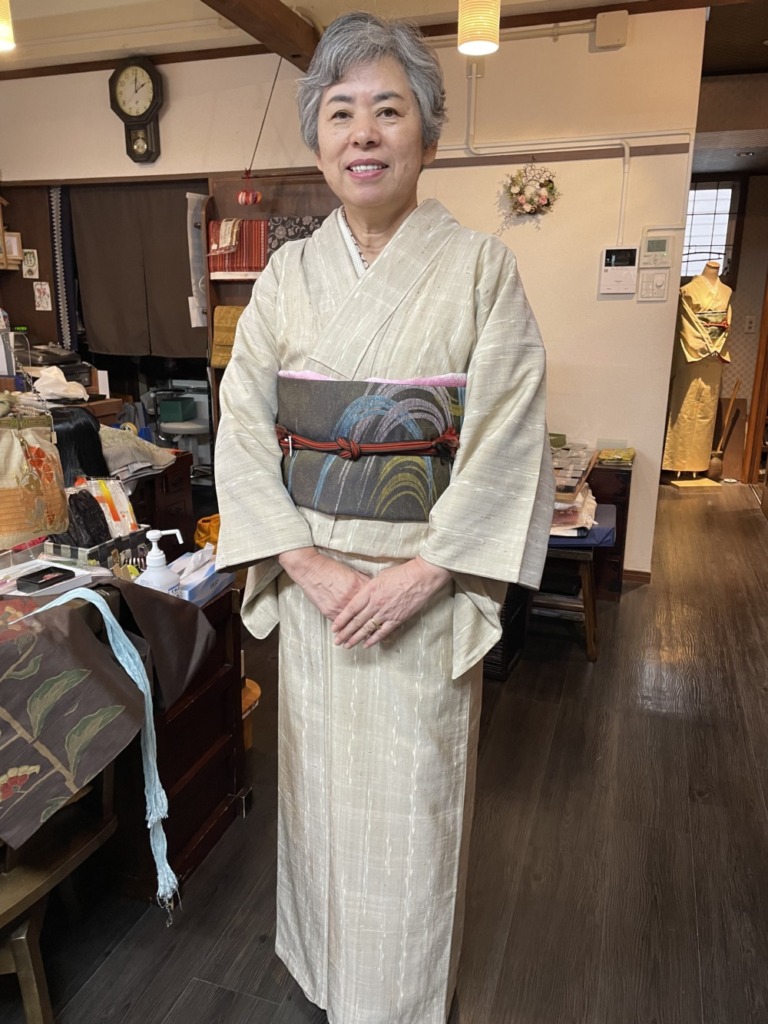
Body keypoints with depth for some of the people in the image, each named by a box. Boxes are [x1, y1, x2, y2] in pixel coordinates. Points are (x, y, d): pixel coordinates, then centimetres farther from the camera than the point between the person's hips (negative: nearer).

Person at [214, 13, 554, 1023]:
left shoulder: (481, 267, -4)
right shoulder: (288, 274, 4)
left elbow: (507, 440, -10)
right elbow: (243, 429, 0)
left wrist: (416, 577, -16)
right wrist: (308, 564, -11)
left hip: (428, 584, -2)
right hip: (312, 580, 3)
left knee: (412, 793, 12)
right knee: (322, 777, 18)